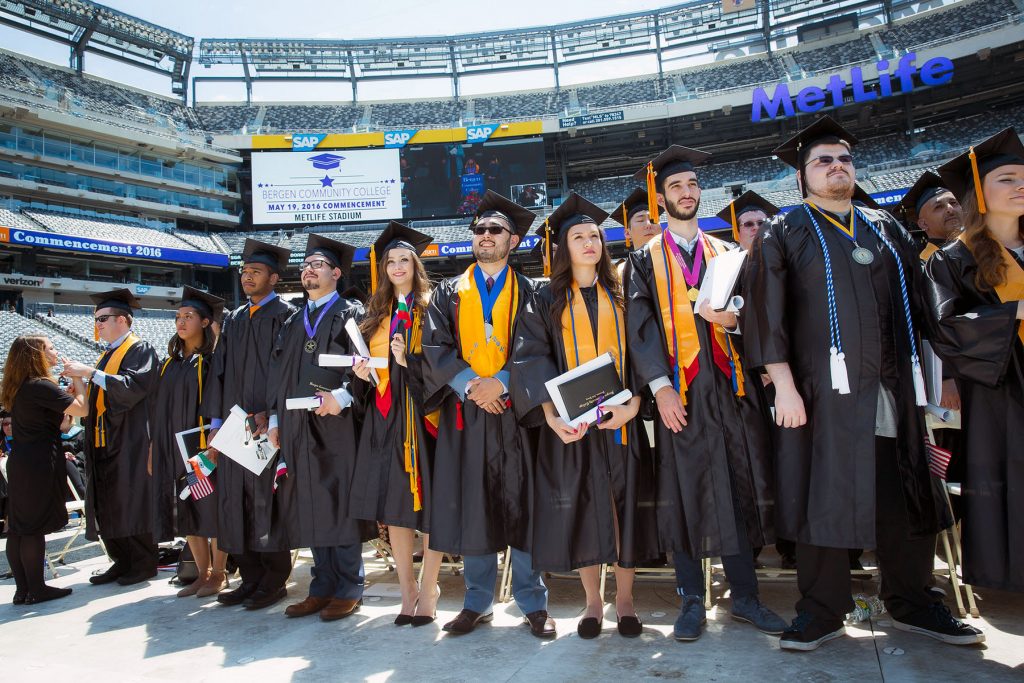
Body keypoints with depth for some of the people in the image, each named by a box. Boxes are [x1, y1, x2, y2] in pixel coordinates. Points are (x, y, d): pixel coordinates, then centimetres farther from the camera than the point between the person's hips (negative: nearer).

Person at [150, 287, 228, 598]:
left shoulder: (212, 360, -5)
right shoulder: (170, 363, 14)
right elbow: (158, 408, 16)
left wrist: (215, 437, -21)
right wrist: (154, 447, 12)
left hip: (204, 445, -6)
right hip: (173, 449, 6)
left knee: (212, 510, 0)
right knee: (185, 512, 9)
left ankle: (219, 574, 12)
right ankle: (203, 573, 20)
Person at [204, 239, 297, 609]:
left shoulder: (285, 315, -2)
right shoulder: (233, 319, 18)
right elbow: (220, 371, 16)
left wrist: (272, 414, -18)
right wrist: (215, 423, 9)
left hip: (268, 425, -7)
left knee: (266, 499, -4)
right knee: (235, 499, 7)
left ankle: (274, 579, 8)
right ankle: (251, 576, 17)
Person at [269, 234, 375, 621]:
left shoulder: (350, 313, 4)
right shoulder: (293, 322, 21)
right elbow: (278, 373, 19)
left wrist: (342, 395, -24)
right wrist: (275, 419, 10)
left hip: (337, 423, -6)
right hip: (297, 426, 6)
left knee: (340, 505, -3)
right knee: (309, 507, 7)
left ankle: (348, 589, 6)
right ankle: (323, 586, 17)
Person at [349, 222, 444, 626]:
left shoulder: (431, 308, 2)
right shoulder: (377, 314, 17)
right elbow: (366, 361, 19)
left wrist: (409, 361, -20)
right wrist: (363, 373, -2)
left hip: (421, 416, -4)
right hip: (383, 418, 5)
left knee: (427, 505, -2)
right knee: (392, 509, 5)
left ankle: (428, 593, 11)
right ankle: (408, 592, 17)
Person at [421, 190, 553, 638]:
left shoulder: (528, 292, 10)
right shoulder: (449, 292, 13)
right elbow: (435, 346, 1)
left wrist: (501, 382, -15)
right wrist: (470, 384, -13)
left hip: (515, 408, -1)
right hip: (465, 412, 2)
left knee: (521, 506, 1)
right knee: (471, 508, 5)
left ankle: (533, 604, 13)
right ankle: (478, 602, 18)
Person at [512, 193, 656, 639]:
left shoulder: (621, 296, 11)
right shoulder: (547, 300, 6)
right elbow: (531, 359, -4)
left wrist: (634, 403, -14)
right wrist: (550, 413, -19)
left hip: (620, 418, 1)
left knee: (624, 502, 3)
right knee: (581, 507, 3)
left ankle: (624, 599, 18)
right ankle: (593, 601, 18)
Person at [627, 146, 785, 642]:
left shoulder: (727, 253, 18)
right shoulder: (646, 259, 9)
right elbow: (640, 327, -2)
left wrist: (731, 318, -12)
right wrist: (661, 387, -14)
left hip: (731, 387, 3)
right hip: (680, 392, -2)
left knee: (740, 490, 4)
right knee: (685, 492, 0)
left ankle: (744, 596, 16)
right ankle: (692, 601, 11)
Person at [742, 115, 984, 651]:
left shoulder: (886, 230, 18)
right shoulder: (783, 235, 4)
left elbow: (916, 303, 18)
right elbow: (765, 313, -5)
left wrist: (930, 379, 12)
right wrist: (784, 385, -14)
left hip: (893, 388, 5)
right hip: (823, 391, -4)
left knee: (903, 499, 11)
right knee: (825, 499, 0)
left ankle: (910, 603, 28)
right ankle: (822, 611, 13)